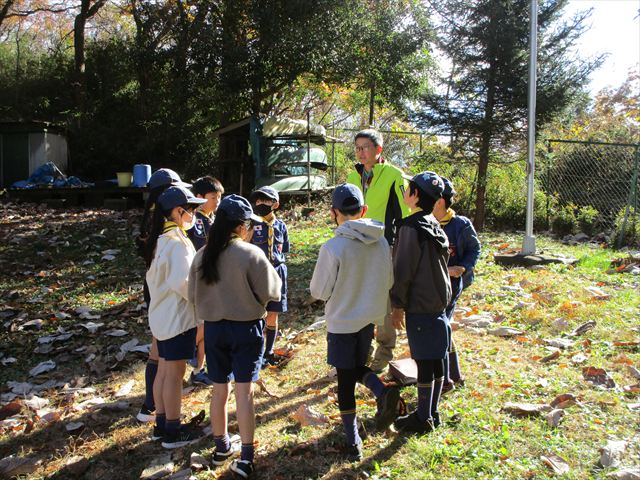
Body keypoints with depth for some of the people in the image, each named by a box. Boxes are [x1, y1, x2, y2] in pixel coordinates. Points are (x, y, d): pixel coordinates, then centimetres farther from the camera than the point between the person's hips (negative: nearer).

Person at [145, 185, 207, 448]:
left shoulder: (159, 238, 8)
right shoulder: (177, 241, -21)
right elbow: (183, 282, -26)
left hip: (162, 315, 9)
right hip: (178, 316, -9)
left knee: (163, 370, 17)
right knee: (175, 374, 2)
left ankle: (161, 424, 29)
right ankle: (172, 431, 15)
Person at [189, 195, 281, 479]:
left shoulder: (202, 255, -4)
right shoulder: (251, 254, -17)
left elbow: (193, 294, 4)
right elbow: (271, 292, -10)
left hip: (213, 329, 4)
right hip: (246, 328, -4)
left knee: (219, 390, 16)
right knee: (244, 392, 3)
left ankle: (221, 447, 33)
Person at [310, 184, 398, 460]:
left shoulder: (333, 248, -21)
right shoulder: (381, 242, -5)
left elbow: (319, 291, -12)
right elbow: (389, 282, 5)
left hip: (342, 322, -5)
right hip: (370, 319, 5)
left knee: (345, 380, 9)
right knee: (357, 367, 25)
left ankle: (353, 442, 18)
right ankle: (382, 392, -2)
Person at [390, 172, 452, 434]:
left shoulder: (411, 227, -16)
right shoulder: (436, 226, 10)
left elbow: (403, 270, -17)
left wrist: (397, 305, -9)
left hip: (419, 304, -8)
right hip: (438, 300, 8)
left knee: (424, 361, 0)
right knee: (435, 359, 14)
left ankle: (423, 418, 11)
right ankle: (432, 412, 26)